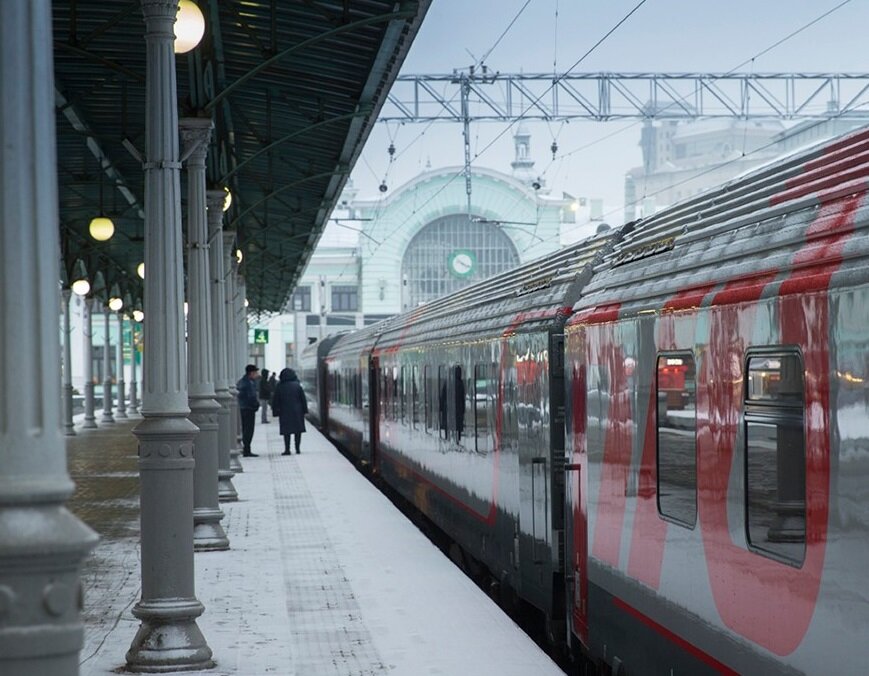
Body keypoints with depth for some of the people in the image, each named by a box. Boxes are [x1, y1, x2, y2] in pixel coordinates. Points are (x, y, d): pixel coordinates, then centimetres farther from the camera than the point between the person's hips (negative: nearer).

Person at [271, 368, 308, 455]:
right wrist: (304, 410, 5)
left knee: (286, 431, 4)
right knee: (298, 430, 7)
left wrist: (275, 412, 7)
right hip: (297, 412, 0)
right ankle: (298, 449, 6)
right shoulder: (297, 385, -2)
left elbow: (275, 401, 1)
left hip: (285, 412, 0)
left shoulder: (279, 387, -2)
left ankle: (287, 449, -1)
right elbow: (303, 399, 0)